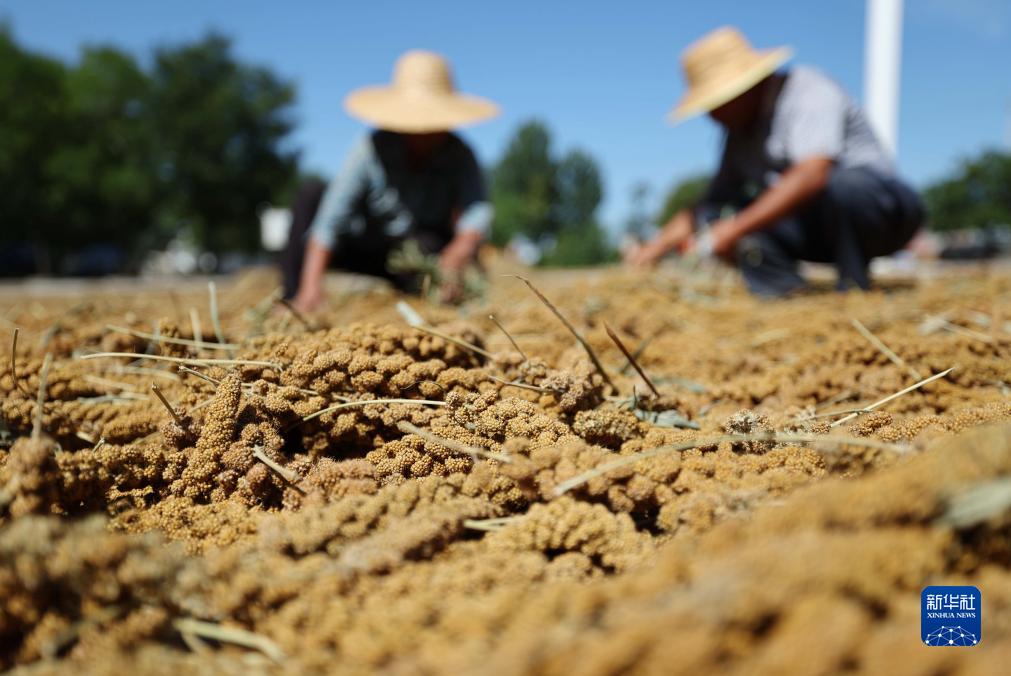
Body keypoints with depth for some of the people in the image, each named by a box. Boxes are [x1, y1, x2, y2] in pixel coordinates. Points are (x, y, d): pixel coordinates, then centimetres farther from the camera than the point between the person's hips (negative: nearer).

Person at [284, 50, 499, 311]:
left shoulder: (459, 156, -16)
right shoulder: (373, 148, -18)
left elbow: (477, 213, -33)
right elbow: (331, 218, -27)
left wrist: (456, 256, -57)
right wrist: (312, 284, -38)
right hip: (371, 250, 1)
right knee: (311, 195, -21)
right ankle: (293, 298, -24)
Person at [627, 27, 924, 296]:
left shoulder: (808, 92, -14)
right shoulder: (740, 132, 10)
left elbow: (811, 176, -31)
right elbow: (713, 199, 7)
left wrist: (735, 229, -34)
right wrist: (660, 243, -9)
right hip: (815, 226, 7)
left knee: (838, 185, -40)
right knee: (715, 216, -10)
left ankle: (855, 289, -19)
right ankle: (787, 295, -21)